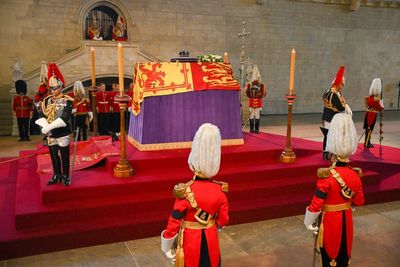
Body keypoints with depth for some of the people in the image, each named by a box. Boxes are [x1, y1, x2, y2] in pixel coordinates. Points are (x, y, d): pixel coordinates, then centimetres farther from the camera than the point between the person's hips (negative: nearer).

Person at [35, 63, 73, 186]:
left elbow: (65, 118, -19)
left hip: (63, 133, -5)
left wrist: (50, 126, -24)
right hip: (50, 134, 5)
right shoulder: (47, 100, 7)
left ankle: (66, 176, 16)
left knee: (64, 156, 4)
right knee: (53, 156, 12)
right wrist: (45, 126, -19)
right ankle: (57, 175, 26)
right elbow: (42, 116, 0)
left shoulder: (67, 101, -8)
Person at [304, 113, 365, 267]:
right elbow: (359, 202, 5)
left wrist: (308, 222, -6)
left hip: (329, 220, -5)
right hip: (346, 219, 5)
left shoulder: (326, 176, -24)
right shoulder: (355, 175, -7)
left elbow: (316, 204, -21)